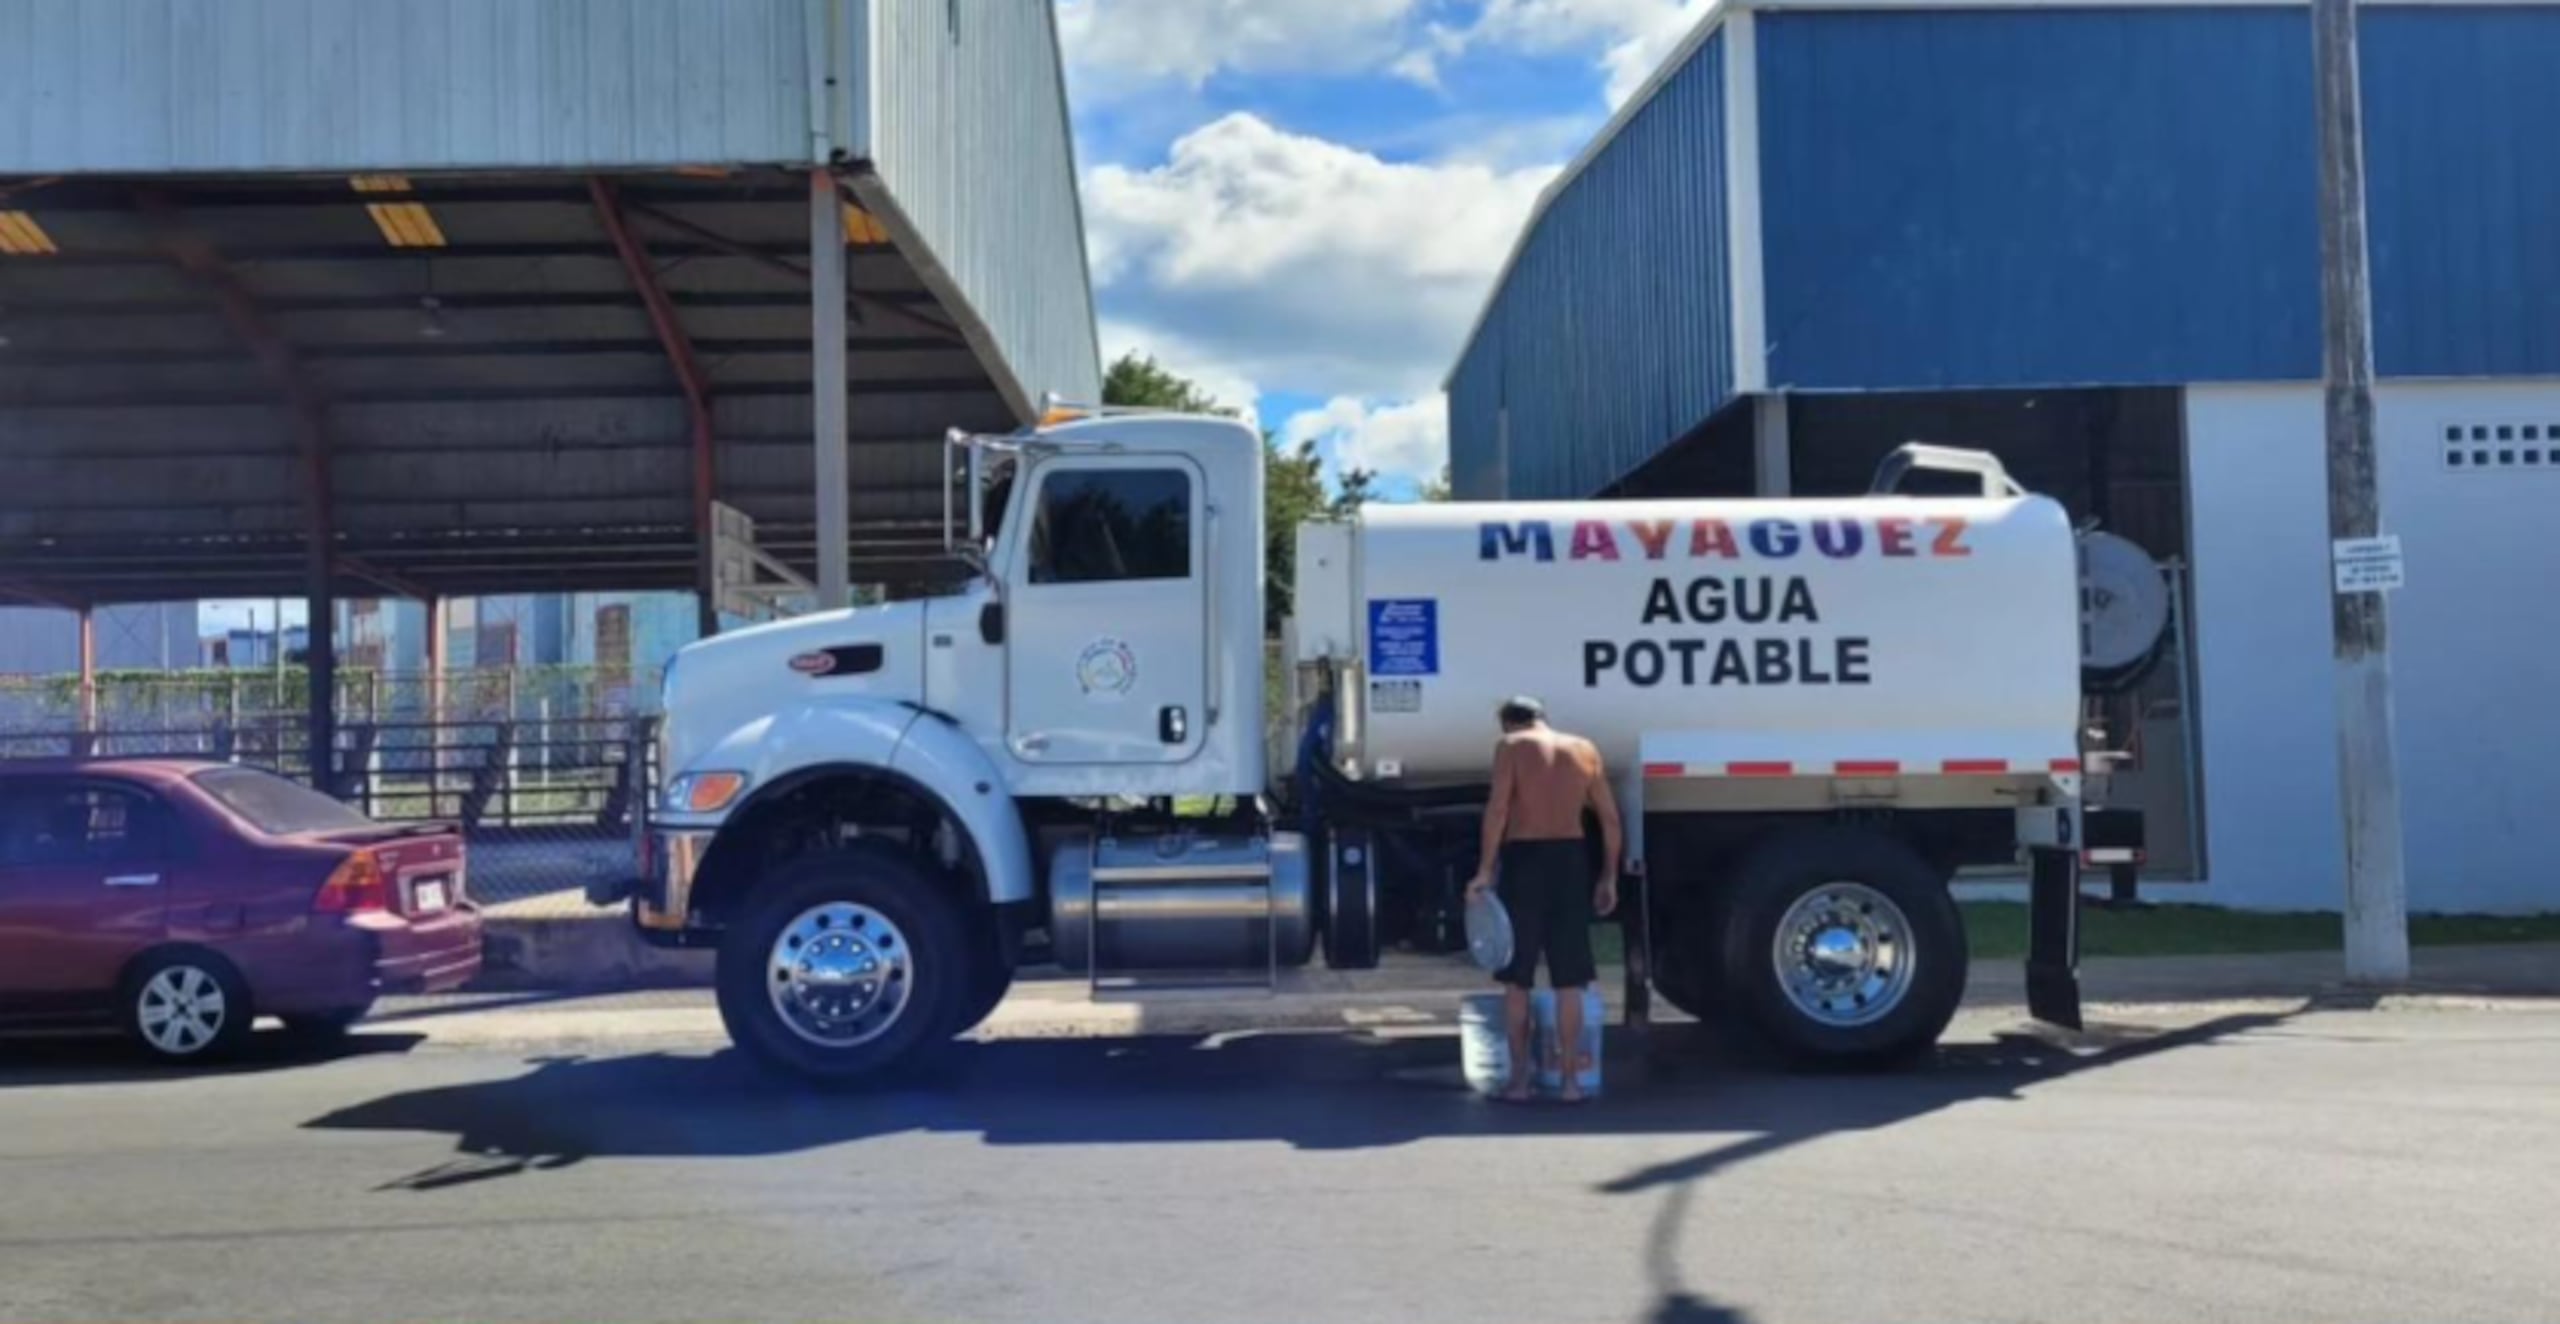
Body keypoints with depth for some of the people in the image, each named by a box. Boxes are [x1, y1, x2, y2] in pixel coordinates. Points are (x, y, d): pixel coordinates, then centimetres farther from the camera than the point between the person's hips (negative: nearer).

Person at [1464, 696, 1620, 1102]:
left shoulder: (1511, 746, 0)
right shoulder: (1584, 749, 11)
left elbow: (1498, 807, -13)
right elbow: (1610, 818, 8)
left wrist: (1485, 869, -11)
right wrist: (1609, 877, 14)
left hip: (1523, 859, -3)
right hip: (1570, 859, 3)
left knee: (1516, 978, 7)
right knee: (1568, 980, 8)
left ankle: (1519, 1078, 8)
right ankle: (1571, 1079, 9)